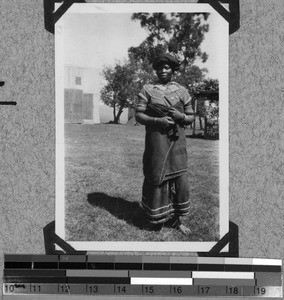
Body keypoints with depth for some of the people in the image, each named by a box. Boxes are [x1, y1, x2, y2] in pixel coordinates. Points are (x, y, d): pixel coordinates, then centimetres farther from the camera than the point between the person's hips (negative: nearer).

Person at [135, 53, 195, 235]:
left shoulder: (182, 91, 9)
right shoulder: (148, 90, 4)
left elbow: (191, 117, 12)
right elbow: (139, 115, -1)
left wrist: (181, 116, -10)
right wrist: (157, 120, -16)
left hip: (177, 141, 2)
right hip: (156, 140, -2)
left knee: (180, 179, 2)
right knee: (157, 178, 2)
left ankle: (176, 219, 16)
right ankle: (157, 220, 19)